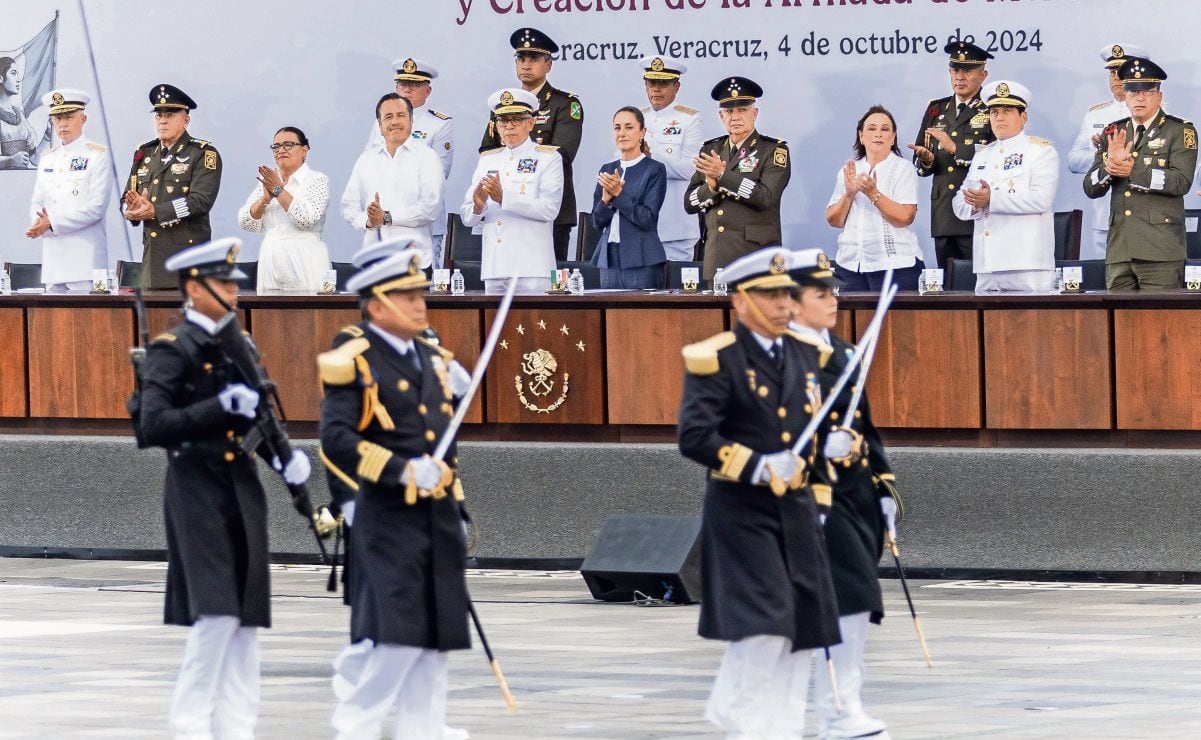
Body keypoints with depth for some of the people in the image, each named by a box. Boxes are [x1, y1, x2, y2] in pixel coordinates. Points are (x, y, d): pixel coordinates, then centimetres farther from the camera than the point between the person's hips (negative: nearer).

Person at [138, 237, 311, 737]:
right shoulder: (172, 351, -8)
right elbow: (154, 427, -17)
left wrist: (287, 456, 2)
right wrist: (222, 405, -24)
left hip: (242, 493, 8)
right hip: (198, 494, -8)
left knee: (246, 619, 5)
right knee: (216, 614, -14)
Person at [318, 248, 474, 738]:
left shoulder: (435, 361, 15)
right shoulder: (355, 363, -9)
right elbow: (336, 440, -19)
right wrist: (403, 471, -22)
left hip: (439, 519, 7)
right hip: (389, 520, -7)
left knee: (432, 642, 8)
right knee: (391, 639, -12)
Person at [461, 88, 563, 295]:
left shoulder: (548, 159, 4)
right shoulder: (487, 160, 17)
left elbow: (550, 209, -11)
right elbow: (466, 218, 12)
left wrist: (504, 198, -21)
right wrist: (478, 207, -13)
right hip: (494, 269, 4)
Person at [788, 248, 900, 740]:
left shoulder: (844, 354, 17)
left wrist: (884, 486, 18)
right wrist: (822, 445, -24)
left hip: (857, 494, 8)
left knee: (859, 606, 9)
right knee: (847, 597, -16)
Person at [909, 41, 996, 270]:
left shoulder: (992, 111, 2)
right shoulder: (936, 110, 18)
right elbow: (920, 165, 19)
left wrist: (955, 148, -15)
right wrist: (926, 159, -4)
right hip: (943, 216, 5)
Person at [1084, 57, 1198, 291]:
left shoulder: (1179, 131, 3)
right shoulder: (1113, 133, 18)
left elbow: (1181, 181, -11)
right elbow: (1091, 188, 12)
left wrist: (1132, 171, -15)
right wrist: (1110, 165, -8)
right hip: (1119, 251, 5)